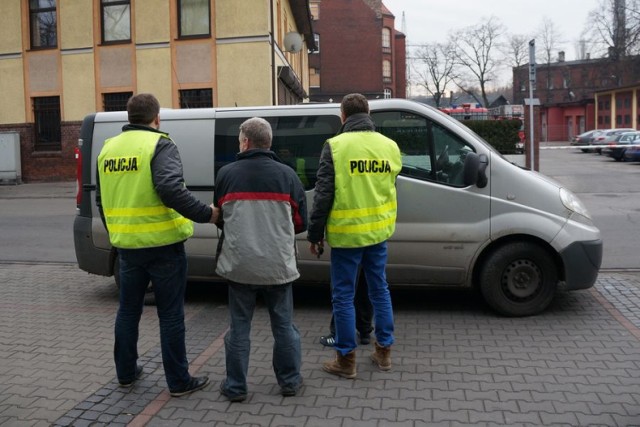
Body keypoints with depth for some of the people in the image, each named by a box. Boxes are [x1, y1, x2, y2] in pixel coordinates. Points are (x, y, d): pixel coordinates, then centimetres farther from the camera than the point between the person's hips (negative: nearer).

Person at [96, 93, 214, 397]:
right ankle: (179, 381, 13)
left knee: (128, 309, 20)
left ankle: (126, 373, 33)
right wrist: (206, 214, -19)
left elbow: (102, 199, 19)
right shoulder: (159, 145, -10)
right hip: (162, 245, -6)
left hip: (126, 244, 6)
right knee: (170, 314, 4)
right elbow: (171, 189, -27)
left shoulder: (109, 148, 11)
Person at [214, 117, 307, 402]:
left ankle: (235, 386, 21)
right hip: (278, 265, 1)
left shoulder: (226, 174, -3)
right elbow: (301, 223, 2)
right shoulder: (287, 175, -3)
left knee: (239, 327, 12)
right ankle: (289, 382, 25)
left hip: (239, 265, 0)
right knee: (283, 325, 14)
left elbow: (219, 218, 9)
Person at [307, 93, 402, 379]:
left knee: (343, 296, 7)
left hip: (346, 233, -5)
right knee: (379, 290, 18)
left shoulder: (335, 146, -11)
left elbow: (323, 194, -12)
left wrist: (314, 234, -4)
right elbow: (389, 186, 12)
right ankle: (384, 352, 29)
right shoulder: (390, 145, 4)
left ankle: (346, 360, 15)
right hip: (378, 231, 5)